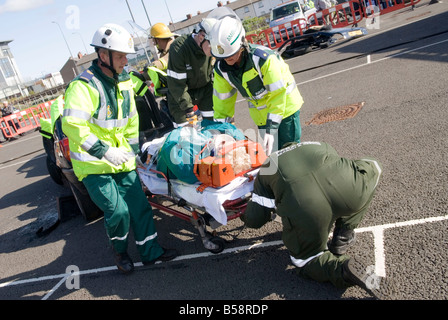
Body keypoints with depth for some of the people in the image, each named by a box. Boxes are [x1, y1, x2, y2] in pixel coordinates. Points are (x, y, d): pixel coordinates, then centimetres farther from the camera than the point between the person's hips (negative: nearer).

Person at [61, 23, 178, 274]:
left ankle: (151, 251, 23)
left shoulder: (124, 80, 7)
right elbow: (72, 125, -28)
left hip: (121, 160, 7)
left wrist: (133, 150, 15)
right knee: (117, 211, -8)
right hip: (93, 165, -7)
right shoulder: (85, 85, -19)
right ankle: (120, 251, 22)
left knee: (139, 205, 7)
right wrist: (104, 151, -29)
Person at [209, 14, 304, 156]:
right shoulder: (221, 68, -14)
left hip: (285, 106, -4)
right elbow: (222, 100, -2)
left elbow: (278, 95, -28)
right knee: (271, 152, 7)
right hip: (261, 116, 5)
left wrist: (271, 128, -31)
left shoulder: (264, 58, -31)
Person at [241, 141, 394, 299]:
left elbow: (254, 220, 22)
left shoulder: (266, 169, 28)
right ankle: (342, 239, 28)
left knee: (305, 260, 29)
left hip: (304, 213, 0)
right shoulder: (321, 146, 36)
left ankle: (342, 268, -3)